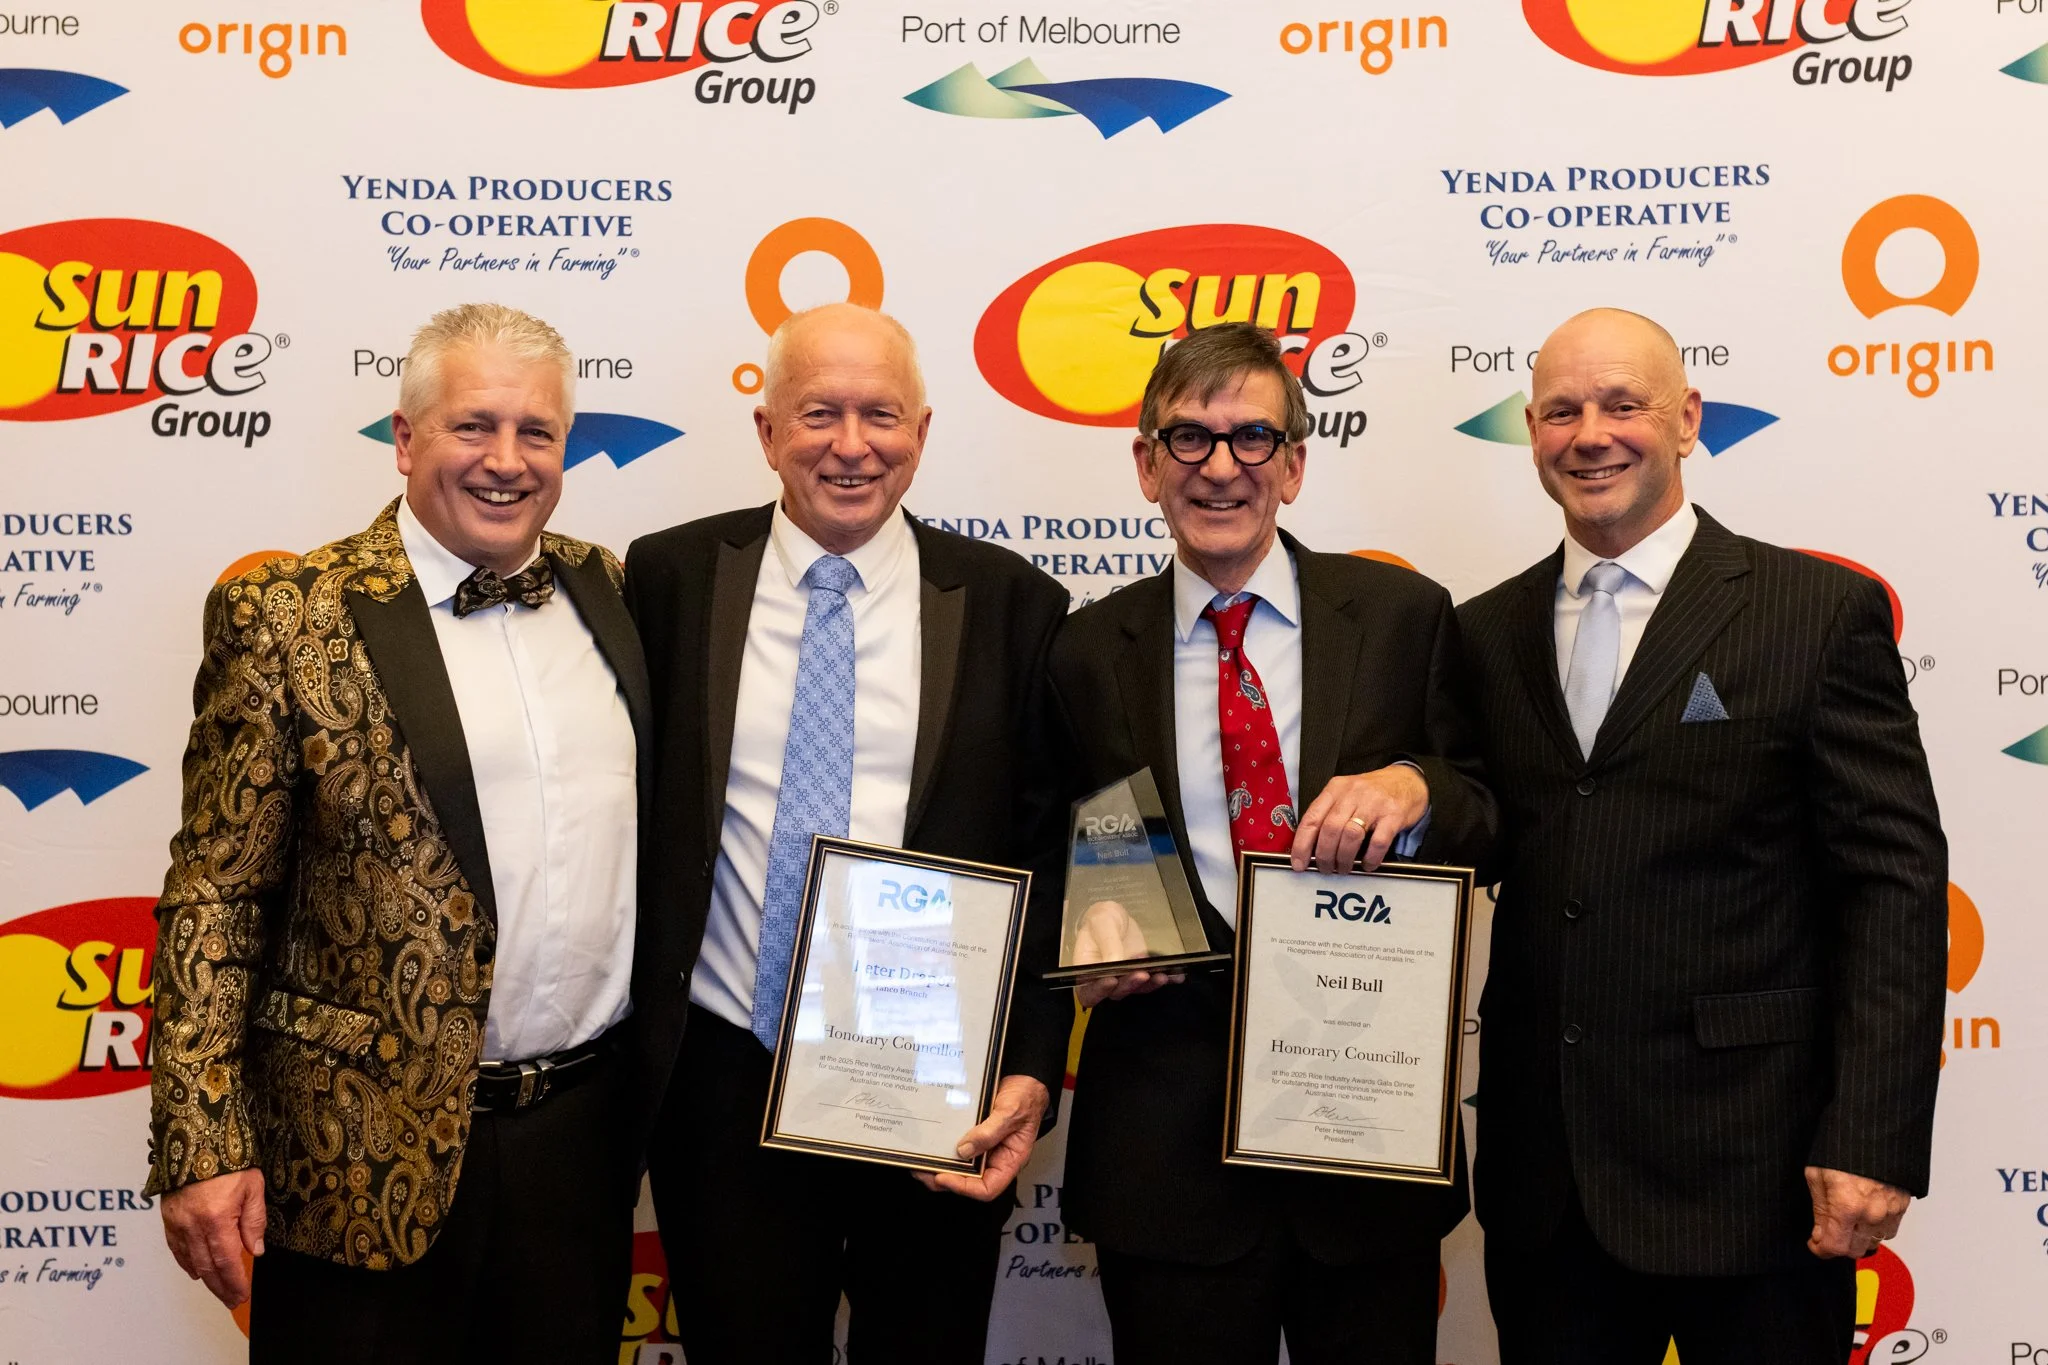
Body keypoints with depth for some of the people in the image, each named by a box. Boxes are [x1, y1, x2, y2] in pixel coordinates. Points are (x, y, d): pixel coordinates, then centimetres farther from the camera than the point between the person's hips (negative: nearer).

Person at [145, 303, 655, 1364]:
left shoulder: (603, 589, 6)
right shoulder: (285, 617, -8)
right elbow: (214, 897, -8)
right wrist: (202, 1151, -12)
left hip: (588, 1128, 4)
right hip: (370, 1156, -4)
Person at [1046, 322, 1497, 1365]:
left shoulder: (1404, 616, 0)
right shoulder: (1089, 653, 3)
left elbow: (1491, 825, 2)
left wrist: (1414, 788, -19)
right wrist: (1088, 941, -9)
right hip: (1165, 1136, 0)